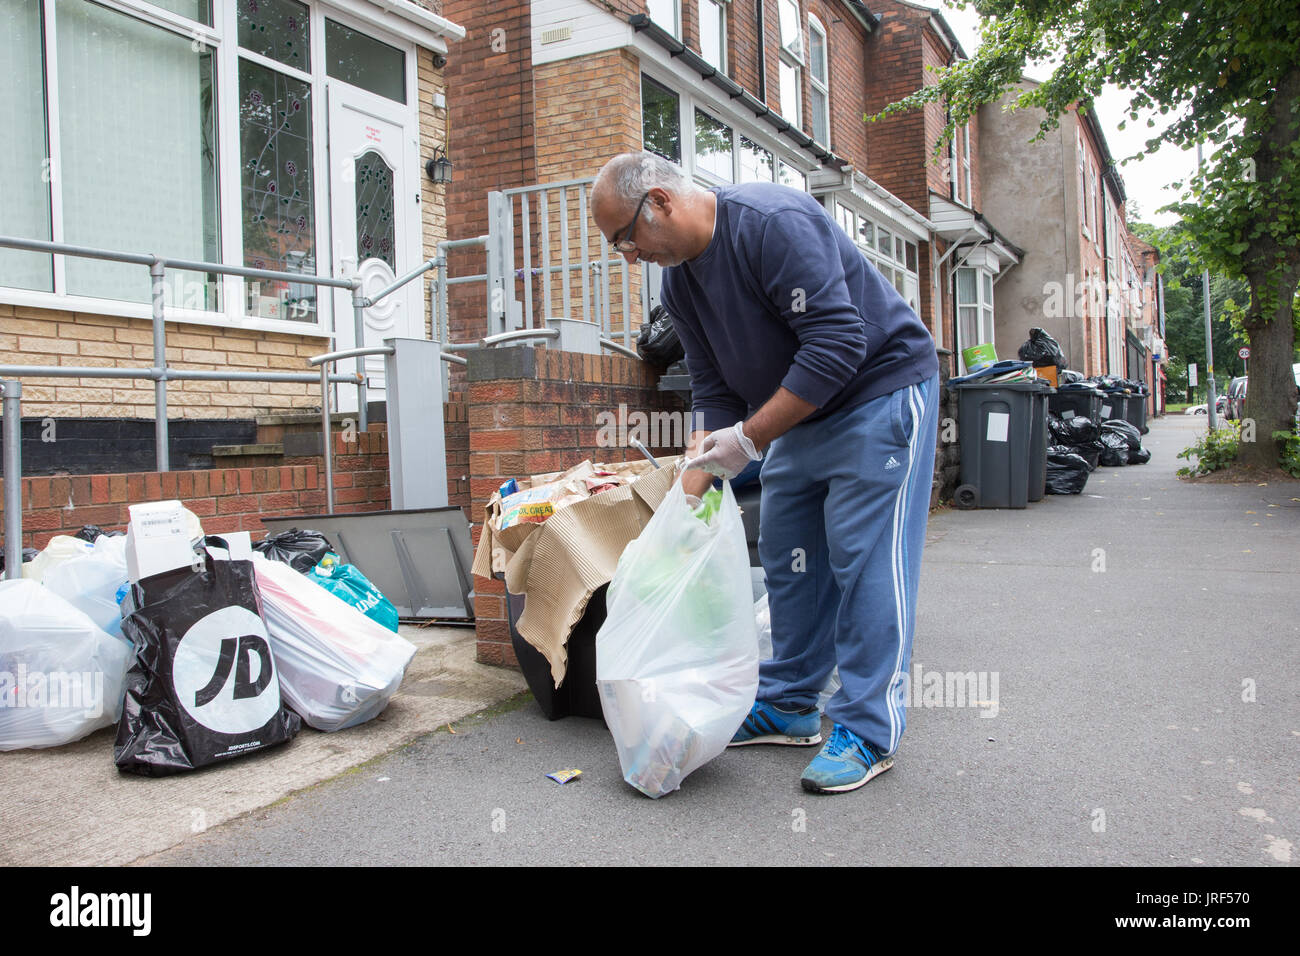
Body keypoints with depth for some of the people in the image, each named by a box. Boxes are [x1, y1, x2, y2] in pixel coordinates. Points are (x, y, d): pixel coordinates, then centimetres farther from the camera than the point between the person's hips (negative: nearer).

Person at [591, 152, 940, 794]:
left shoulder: (772, 223, -25)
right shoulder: (677, 281, 2)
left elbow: (838, 343, -29)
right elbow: (712, 392, 4)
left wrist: (748, 438, -27)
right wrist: (692, 493, -5)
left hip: (882, 390, -8)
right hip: (798, 413, 9)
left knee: (866, 561, -9)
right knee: (787, 559, 9)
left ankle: (868, 731, 1)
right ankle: (788, 706, 22)